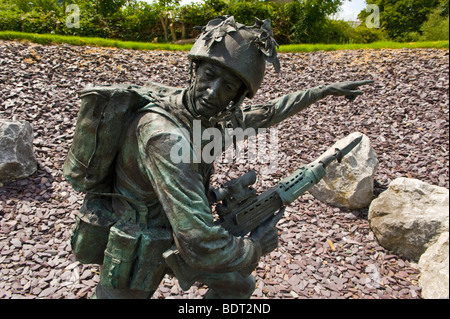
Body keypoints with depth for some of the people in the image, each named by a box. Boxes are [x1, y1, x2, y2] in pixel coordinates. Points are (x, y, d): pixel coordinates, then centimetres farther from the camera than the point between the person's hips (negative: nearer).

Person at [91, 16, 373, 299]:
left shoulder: (206, 114, -12)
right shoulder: (165, 136, -38)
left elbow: (264, 114, 7)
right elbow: (201, 248, -41)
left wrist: (324, 91, 14)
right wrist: (256, 246, -21)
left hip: (174, 237, 7)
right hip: (135, 256, -7)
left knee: (239, 285, 19)